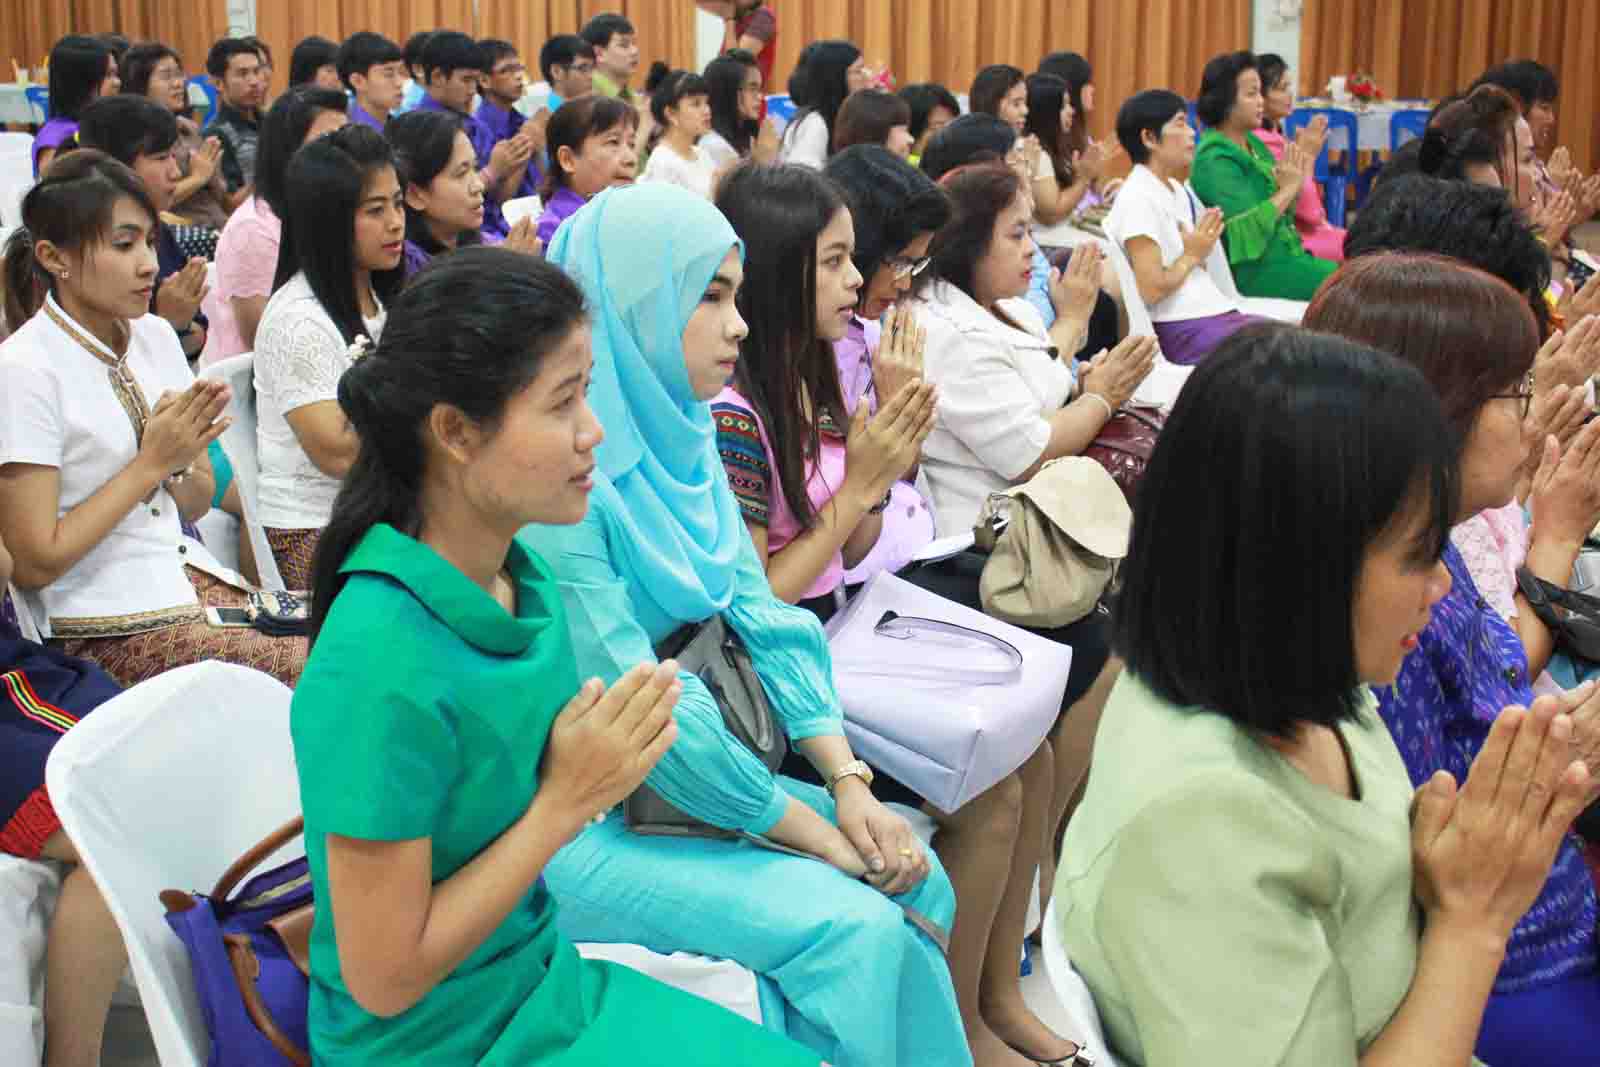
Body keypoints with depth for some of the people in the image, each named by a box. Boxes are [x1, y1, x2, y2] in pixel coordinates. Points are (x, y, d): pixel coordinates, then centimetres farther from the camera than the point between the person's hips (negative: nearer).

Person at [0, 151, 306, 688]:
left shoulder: (155, 336, 7)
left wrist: (180, 461, -8)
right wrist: (152, 462, -13)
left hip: (190, 577, 7)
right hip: (105, 627, -6)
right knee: (313, 672, -23)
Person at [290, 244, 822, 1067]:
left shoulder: (521, 578, -5)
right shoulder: (383, 667, -28)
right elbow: (383, 979, -21)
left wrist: (612, 757, -13)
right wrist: (567, 801, -20)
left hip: (543, 977, 7)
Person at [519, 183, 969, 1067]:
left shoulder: (677, 438, 4)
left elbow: (764, 618, 4)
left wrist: (848, 782, -9)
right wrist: (822, 836, -17)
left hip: (676, 775, 8)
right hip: (573, 821, -8)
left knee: (915, 881, -3)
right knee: (854, 929, -18)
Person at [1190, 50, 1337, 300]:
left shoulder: (1253, 143, 11)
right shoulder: (1215, 159, -15)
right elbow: (1245, 227, -24)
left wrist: (1296, 182, -2)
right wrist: (1287, 189, -13)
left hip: (1285, 255, 8)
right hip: (1253, 270, -8)